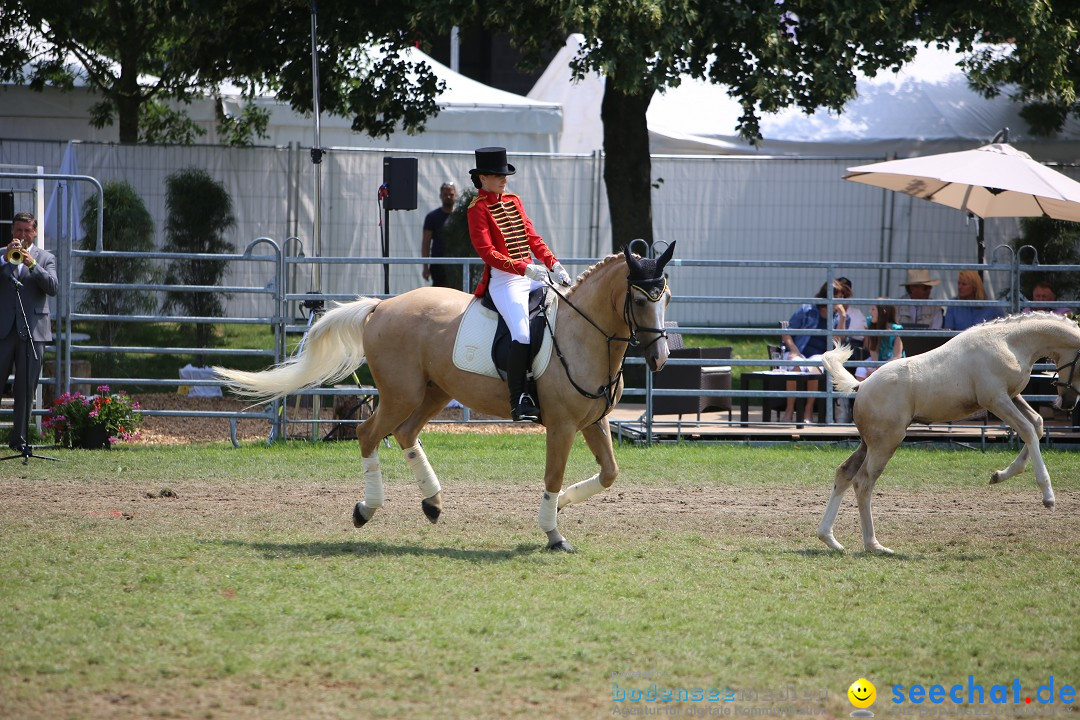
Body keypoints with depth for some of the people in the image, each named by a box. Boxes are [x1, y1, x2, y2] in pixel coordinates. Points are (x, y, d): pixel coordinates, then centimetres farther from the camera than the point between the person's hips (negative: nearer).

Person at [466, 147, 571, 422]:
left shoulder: (514, 201, 17)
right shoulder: (478, 208, -5)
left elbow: (533, 238, 17)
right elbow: (487, 251, -13)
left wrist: (554, 265, 2)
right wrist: (523, 269, -21)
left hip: (532, 275, 8)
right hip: (504, 280, -8)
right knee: (523, 334, -26)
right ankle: (519, 399, -24)